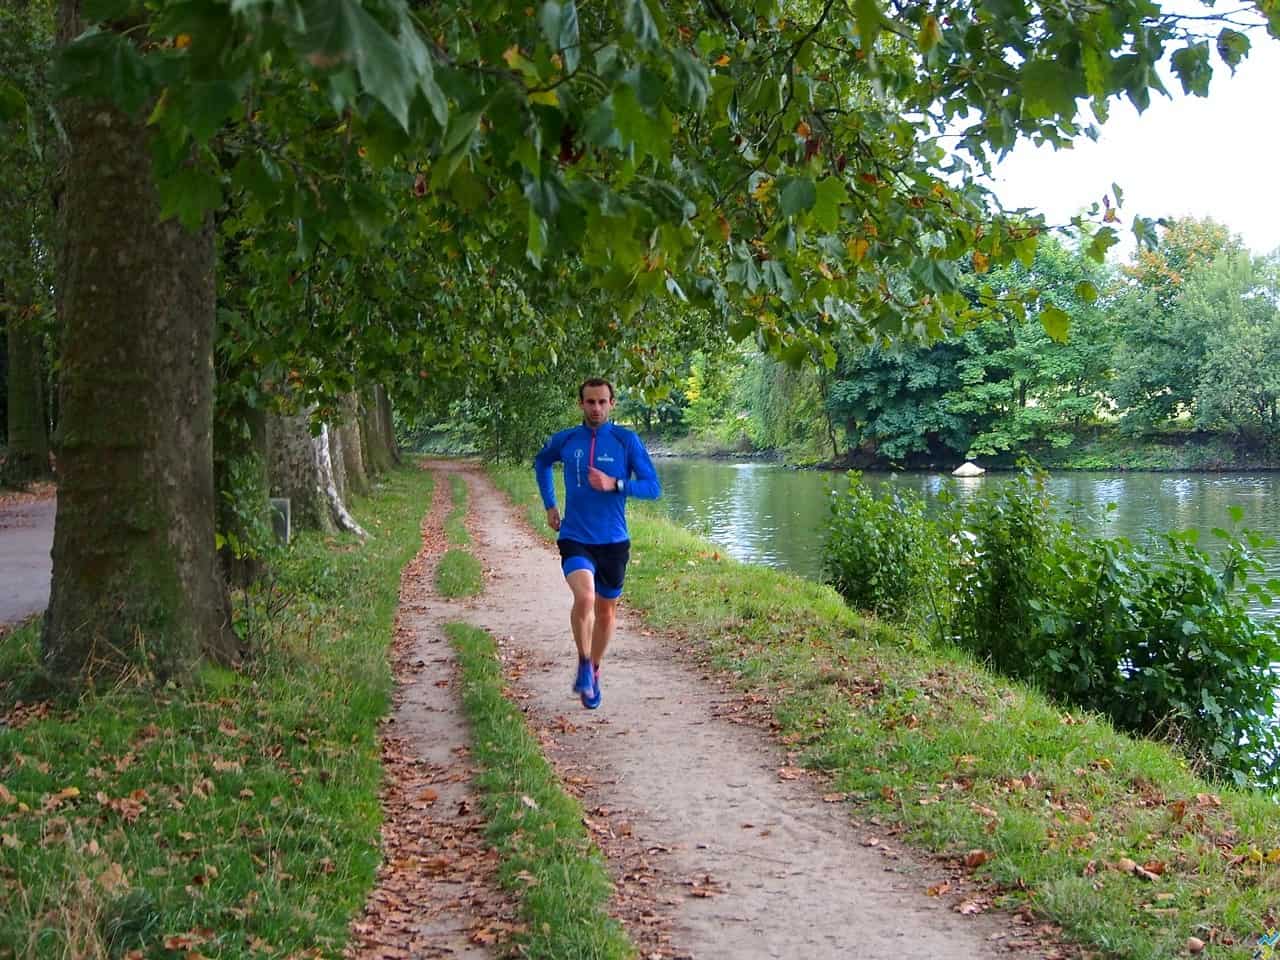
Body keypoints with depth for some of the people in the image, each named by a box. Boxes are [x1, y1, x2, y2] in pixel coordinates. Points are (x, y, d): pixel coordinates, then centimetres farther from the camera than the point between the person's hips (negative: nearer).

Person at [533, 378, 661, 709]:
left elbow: (653, 487, -6)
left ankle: (594, 670, 37)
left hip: (613, 541, 1)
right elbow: (541, 462, 23)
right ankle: (583, 662, -3)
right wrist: (549, 505, 14)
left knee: (606, 610, 14)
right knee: (584, 597, -26)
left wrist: (614, 484, -21)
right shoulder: (564, 440, 0)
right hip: (575, 537, -1)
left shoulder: (627, 440, -5)